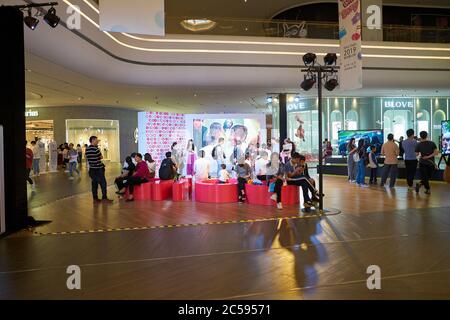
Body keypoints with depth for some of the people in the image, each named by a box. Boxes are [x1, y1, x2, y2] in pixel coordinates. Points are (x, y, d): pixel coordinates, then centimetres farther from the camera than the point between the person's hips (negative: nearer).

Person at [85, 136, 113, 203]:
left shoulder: (87, 149, 8)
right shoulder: (96, 148, -16)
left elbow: (88, 158, 13)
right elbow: (101, 157, -7)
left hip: (92, 169, 8)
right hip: (98, 169, -8)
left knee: (94, 183, 11)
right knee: (103, 183, -2)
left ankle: (95, 198, 13)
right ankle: (104, 198, -2)